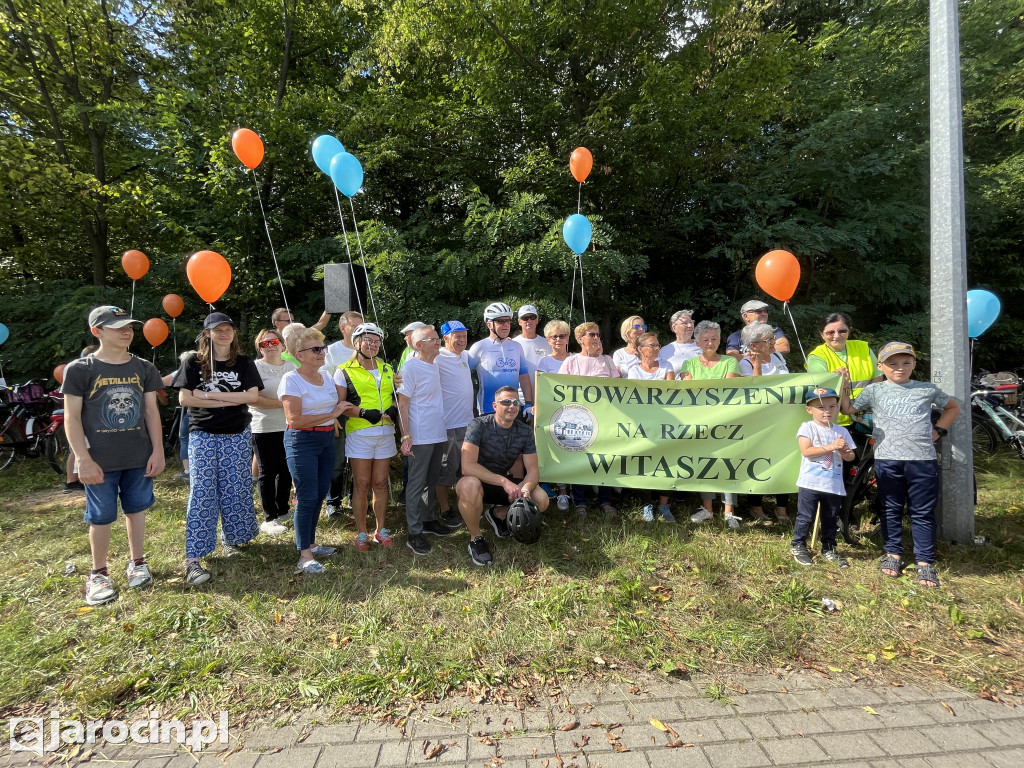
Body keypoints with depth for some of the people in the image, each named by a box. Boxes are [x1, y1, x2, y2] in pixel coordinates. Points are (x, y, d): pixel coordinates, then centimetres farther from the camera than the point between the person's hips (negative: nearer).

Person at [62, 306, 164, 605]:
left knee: (136, 509, 13)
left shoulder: (144, 369, 4)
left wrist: (158, 451, 1)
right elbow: (72, 418, -6)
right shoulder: (79, 369, -6)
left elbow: (151, 411, 6)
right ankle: (98, 574, 24)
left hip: (139, 458, 3)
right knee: (101, 517, 7)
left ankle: (136, 562, 29)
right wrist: (83, 459, -12)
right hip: (100, 460, -2)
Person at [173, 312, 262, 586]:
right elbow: (184, 399, -7)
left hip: (237, 437, 2)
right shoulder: (194, 362, 2)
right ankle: (192, 559, -6)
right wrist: (227, 400, -13)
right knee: (201, 493, -7)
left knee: (235, 492, 6)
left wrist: (209, 395, -12)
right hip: (202, 435, -2)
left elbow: (252, 396, -7)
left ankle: (232, 538, 28)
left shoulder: (244, 364, 5)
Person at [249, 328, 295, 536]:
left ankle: (282, 510, 28)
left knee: (286, 470, 12)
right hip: (264, 429, -5)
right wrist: (282, 403, -18)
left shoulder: (292, 366, 10)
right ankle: (269, 519, 11)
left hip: (289, 427, 5)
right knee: (267, 472, 2)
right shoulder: (256, 368, -6)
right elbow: (252, 399, -17)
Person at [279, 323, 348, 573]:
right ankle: (304, 556, 4)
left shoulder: (327, 378, 9)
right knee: (307, 497, -5)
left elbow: (341, 405, 14)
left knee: (320, 493, 11)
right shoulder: (291, 380, -11)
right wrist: (331, 414, -15)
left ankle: (310, 543, 27)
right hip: (302, 442, -7)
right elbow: (295, 420, -19)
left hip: (326, 440, 7)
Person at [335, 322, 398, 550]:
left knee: (380, 483, 9)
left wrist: (393, 409, -3)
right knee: (361, 484, 2)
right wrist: (363, 412, -20)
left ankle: (380, 529, 21)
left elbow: (396, 395, 19)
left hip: (385, 433, 4)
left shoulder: (387, 369, 14)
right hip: (359, 434, -4)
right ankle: (361, 533, 14)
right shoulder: (344, 371, 0)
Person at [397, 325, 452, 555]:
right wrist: (406, 436, -19)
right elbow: (402, 403, -14)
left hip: (438, 434, 8)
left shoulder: (436, 365, 10)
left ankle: (427, 519, 32)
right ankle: (414, 533, 8)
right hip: (420, 437, -8)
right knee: (416, 484, 0)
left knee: (432, 481, 18)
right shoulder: (411, 367, -13)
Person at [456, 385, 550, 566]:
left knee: (541, 500, -16)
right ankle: (476, 538, -13)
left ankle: (498, 513, 14)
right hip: (478, 481, -5)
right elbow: (467, 466, -32)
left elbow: (533, 469, -7)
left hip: (505, 482, 5)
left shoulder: (525, 431, -5)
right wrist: (504, 481, -38)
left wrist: (525, 489, -30)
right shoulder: (478, 426, -21)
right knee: (470, 485, -40)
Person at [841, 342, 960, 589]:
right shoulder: (874, 390, 6)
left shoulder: (928, 389, 9)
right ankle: (893, 554, 24)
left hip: (923, 460, 0)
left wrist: (939, 430, 10)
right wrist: (844, 386, -1)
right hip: (887, 460, 0)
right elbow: (847, 409, 8)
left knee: (923, 513, 6)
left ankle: (925, 562, 15)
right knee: (891, 510, 11)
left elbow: (953, 407, 23)